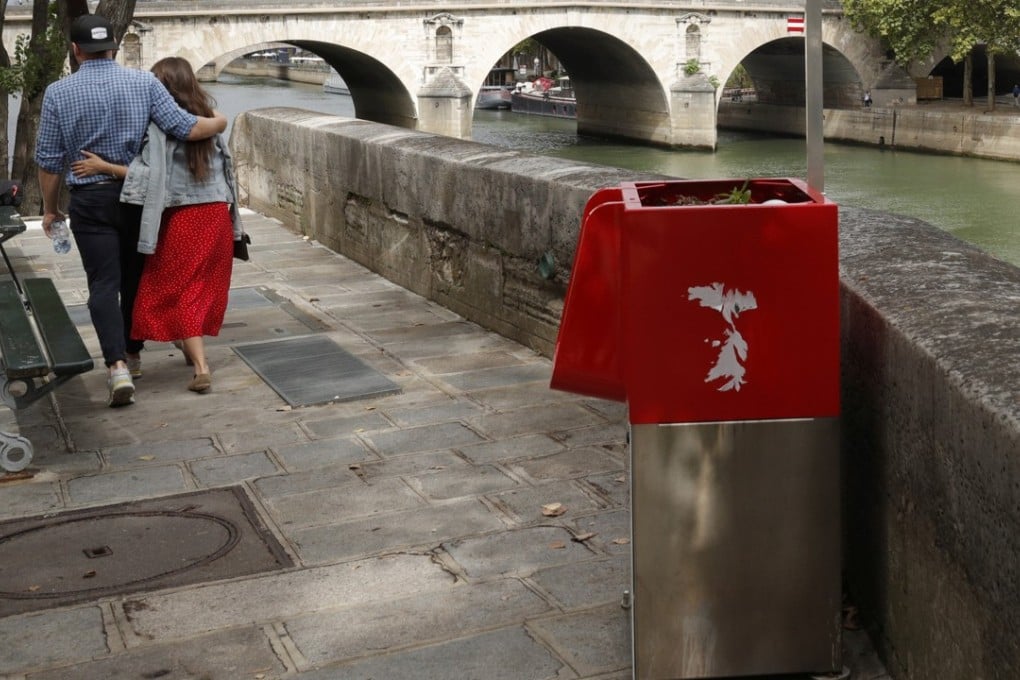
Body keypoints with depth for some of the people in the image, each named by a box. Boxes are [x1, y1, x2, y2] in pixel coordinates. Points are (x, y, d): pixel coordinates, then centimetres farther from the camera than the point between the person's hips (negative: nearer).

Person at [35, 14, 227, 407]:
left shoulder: (58, 93, -4)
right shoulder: (144, 83, -4)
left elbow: (49, 161, -2)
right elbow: (185, 128, -11)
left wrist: (50, 209, 11)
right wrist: (219, 122, 9)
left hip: (89, 200, -2)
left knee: (103, 284, -2)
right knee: (135, 278, 17)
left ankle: (117, 364, -18)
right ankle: (132, 352, 32)